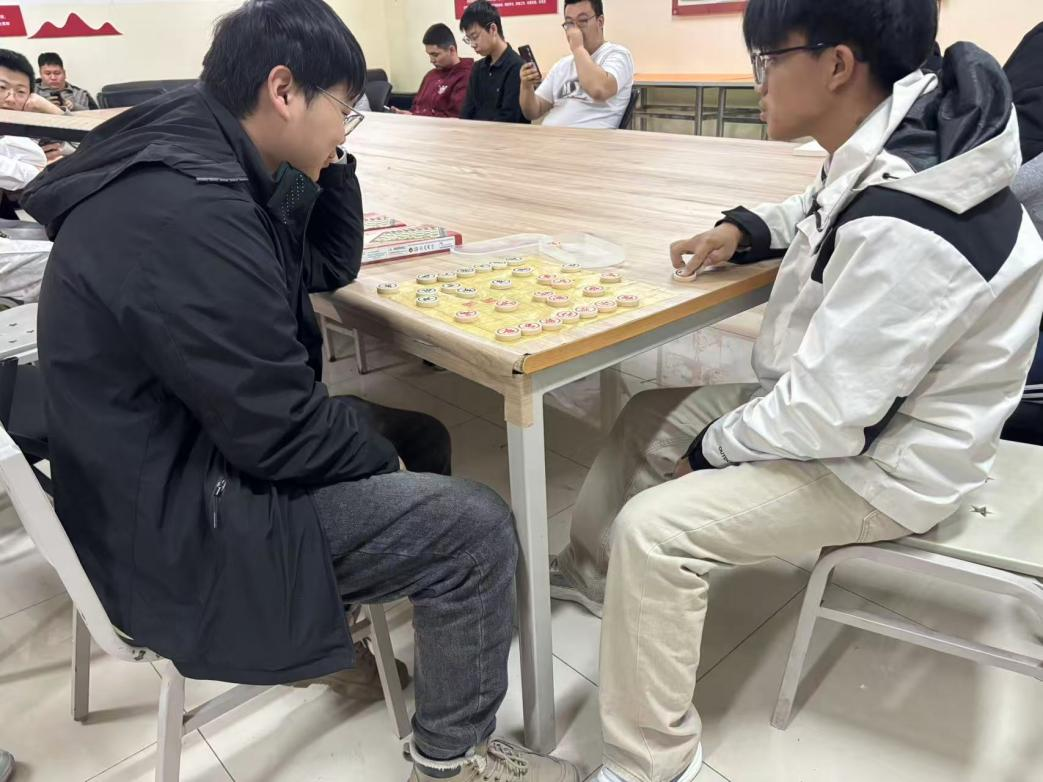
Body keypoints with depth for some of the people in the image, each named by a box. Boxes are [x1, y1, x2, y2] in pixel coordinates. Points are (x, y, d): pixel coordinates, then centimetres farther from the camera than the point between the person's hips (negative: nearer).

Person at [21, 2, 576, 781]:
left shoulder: (196, 162, 4)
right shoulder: (189, 211, -29)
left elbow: (331, 265, 13)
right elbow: (279, 430, -26)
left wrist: (330, 158, 1)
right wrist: (382, 457, -8)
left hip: (196, 448, 10)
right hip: (180, 516, -10)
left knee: (421, 436, 17)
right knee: (478, 528, -12)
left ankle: (426, 628, 34)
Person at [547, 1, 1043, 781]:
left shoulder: (906, 228, -33)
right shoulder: (893, 143, -3)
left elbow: (826, 415, -30)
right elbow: (828, 216, 20)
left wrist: (713, 450, -12)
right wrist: (746, 228, 1)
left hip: (881, 462, -10)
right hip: (846, 398, 10)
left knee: (654, 528, -22)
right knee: (651, 418, 13)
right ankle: (589, 572, 35)